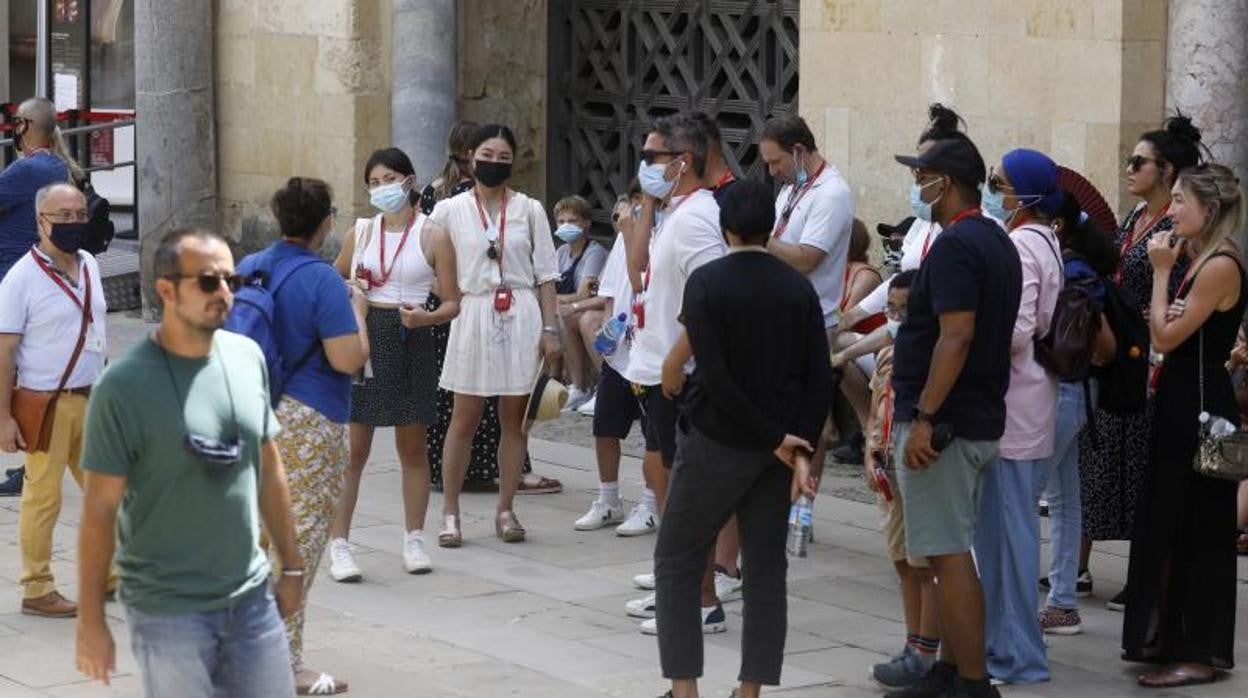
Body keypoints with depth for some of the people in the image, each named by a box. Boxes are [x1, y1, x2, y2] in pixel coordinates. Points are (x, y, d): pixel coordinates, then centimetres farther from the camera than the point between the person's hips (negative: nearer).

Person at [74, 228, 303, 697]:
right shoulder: (124, 386, -13)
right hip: (168, 610, -5)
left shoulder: (248, 357, 3)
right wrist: (91, 621, -8)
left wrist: (291, 565, 15)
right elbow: (99, 509, -9)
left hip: (252, 597, 5)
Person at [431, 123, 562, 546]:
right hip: (473, 316, -1)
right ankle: (450, 512, 7)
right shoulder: (450, 211, 4)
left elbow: (545, 274, 6)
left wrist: (550, 328, 1)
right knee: (465, 418, -1)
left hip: (520, 318, 1)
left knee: (514, 417, 5)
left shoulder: (529, 210, 6)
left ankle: (505, 509, 14)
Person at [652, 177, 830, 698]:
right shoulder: (799, 289, 3)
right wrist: (800, 449, -6)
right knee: (766, 568, 9)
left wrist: (777, 439, -12)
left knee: (677, 562, 7)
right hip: (777, 446, 4)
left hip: (716, 441, -4)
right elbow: (820, 378, -3)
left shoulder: (706, 282, -9)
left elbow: (715, 375, -17)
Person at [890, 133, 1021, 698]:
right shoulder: (997, 242, 15)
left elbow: (956, 336, -24)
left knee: (949, 555, -7)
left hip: (944, 422, -10)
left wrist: (924, 418, -24)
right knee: (951, 553, 16)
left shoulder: (955, 245, -16)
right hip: (979, 419, 10)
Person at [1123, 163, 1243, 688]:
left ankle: (1201, 654, 4)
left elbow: (1167, 336, -17)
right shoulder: (1196, 260, 12)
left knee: (1198, 528, -3)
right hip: (1181, 399, 10)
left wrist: (1161, 271, -10)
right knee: (1166, 521, 15)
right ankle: (1171, 639, 25)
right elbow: (1164, 335, 9)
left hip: (1201, 404, -10)